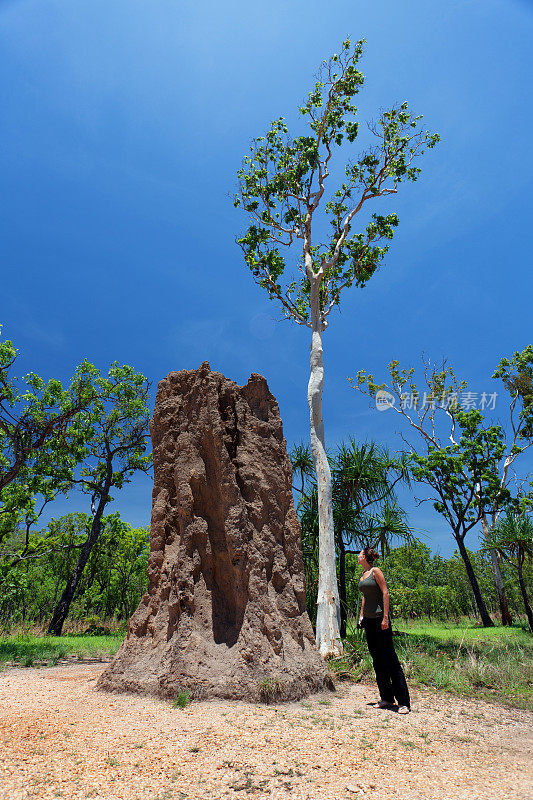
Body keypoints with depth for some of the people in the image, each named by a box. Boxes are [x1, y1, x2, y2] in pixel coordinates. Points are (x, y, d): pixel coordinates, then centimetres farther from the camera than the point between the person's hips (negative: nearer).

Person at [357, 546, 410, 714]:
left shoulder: (375, 571, -10)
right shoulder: (363, 574, 13)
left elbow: (385, 593, -14)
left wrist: (385, 617, -19)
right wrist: (361, 615, 16)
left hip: (379, 617, -8)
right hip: (369, 619, 8)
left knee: (389, 657, -6)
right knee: (376, 659, 10)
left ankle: (404, 702, 0)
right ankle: (386, 698, 20)